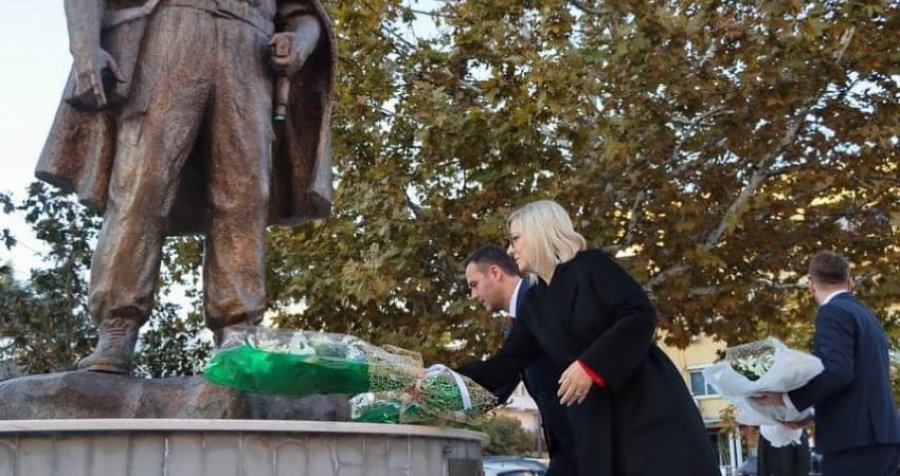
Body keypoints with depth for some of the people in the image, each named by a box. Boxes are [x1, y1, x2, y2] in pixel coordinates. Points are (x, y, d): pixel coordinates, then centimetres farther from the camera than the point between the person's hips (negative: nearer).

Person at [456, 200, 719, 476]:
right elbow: (502, 367, 11)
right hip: (596, 423, 6)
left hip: (647, 402, -6)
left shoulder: (591, 265, -3)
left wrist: (591, 365, -20)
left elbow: (641, 316, -13)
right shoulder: (533, 304, 14)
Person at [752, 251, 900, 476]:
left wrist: (788, 400, -15)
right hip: (879, 434, 9)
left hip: (854, 440, -9)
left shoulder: (833, 312, -8)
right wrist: (808, 412, 18)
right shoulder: (866, 314, 19)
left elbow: (837, 372, -20)